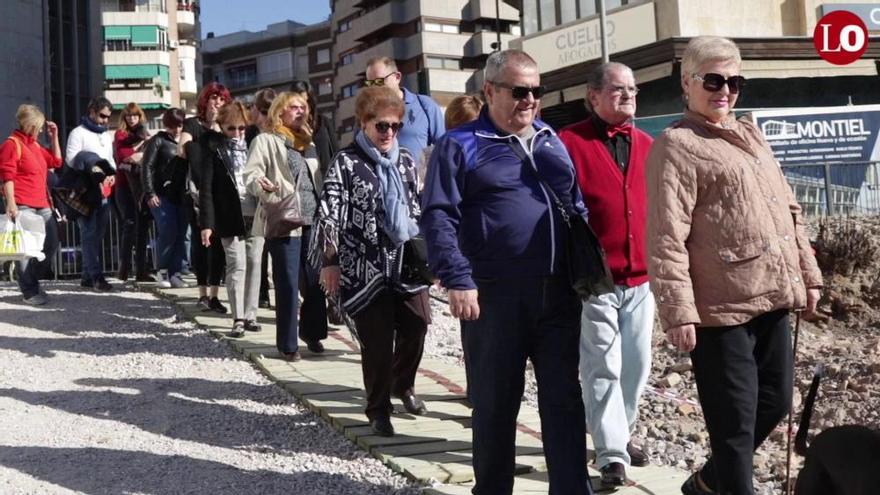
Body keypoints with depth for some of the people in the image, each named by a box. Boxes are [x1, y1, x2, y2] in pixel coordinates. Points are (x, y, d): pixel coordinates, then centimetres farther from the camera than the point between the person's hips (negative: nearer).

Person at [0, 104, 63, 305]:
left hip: (42, 205, 9)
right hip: (22, 205, -9)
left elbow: (56, 161, 27)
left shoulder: (35, 145, 21)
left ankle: (31, 281, 23)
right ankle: (30, 292, 0)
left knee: (51, 244, 10)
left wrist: (54, 137, 19)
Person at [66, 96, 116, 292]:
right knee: (89, 234, -9)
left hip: (104, 192, 7)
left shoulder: (107, 136, 21)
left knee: (98, 234, 8)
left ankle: (87, 275, 14)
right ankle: (96, 276, -13)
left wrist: (112, 174, 6)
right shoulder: (78, 133, -2)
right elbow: (71, 160, -10)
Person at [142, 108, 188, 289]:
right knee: (168, 231, -13)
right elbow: (147, 167, -3)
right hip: (162, 195, -4)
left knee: (181, 234, 0)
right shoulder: (158, 141, 3)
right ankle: (163, 271, 1)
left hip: (181, 196, 4)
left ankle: (175, 273, 6)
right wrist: (150, 193, -12)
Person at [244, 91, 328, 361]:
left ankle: (312, 333, 23)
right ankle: (287, 343, 5)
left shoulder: (309, 144, 22)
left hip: (313, 220, 6)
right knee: (288, 283, -5)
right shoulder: (266, 141, 3)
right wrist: (263, 186, -29)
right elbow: (251, 174, -8)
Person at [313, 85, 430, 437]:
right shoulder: (346, 162, -5)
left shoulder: (405, 159, 11)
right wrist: (329, 262, -15)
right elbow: (329, 213, -9)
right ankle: (379, 410, 15)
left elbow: (419, 207, 17)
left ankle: (403, 385, 36)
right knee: (377, 341, -2)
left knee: (417, 327, 8)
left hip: (407, 262, 5)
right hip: (366, 267, -5)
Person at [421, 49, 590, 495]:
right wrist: (458, 280, -17)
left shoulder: (552, 142, 16)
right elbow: (438, 217, -8)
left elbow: (578, 206, 23)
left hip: (558, 292, 5)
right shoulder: (460, 145, -1)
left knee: (564, 399, 7)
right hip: (494, 295, -4)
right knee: (495, 403, 6)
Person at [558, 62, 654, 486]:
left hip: (641, 278, 6)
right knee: (602, 369, -1)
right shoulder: (569, 143, -7)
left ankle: (619, 434, 32)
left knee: (637, 365, 14)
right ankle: (611, 452, 6)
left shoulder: (646, 145, 10)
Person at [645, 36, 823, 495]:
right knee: (735, 421, -1)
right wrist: (678, 312, -21)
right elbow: (665, 238, -17)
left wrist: (806, 273, 18)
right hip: (720, 309, -9)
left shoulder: (751, 135, 17)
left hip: (771, 301, 9)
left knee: (774, 403, 18)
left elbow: (788, 210, 22)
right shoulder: (675, 145, -9)